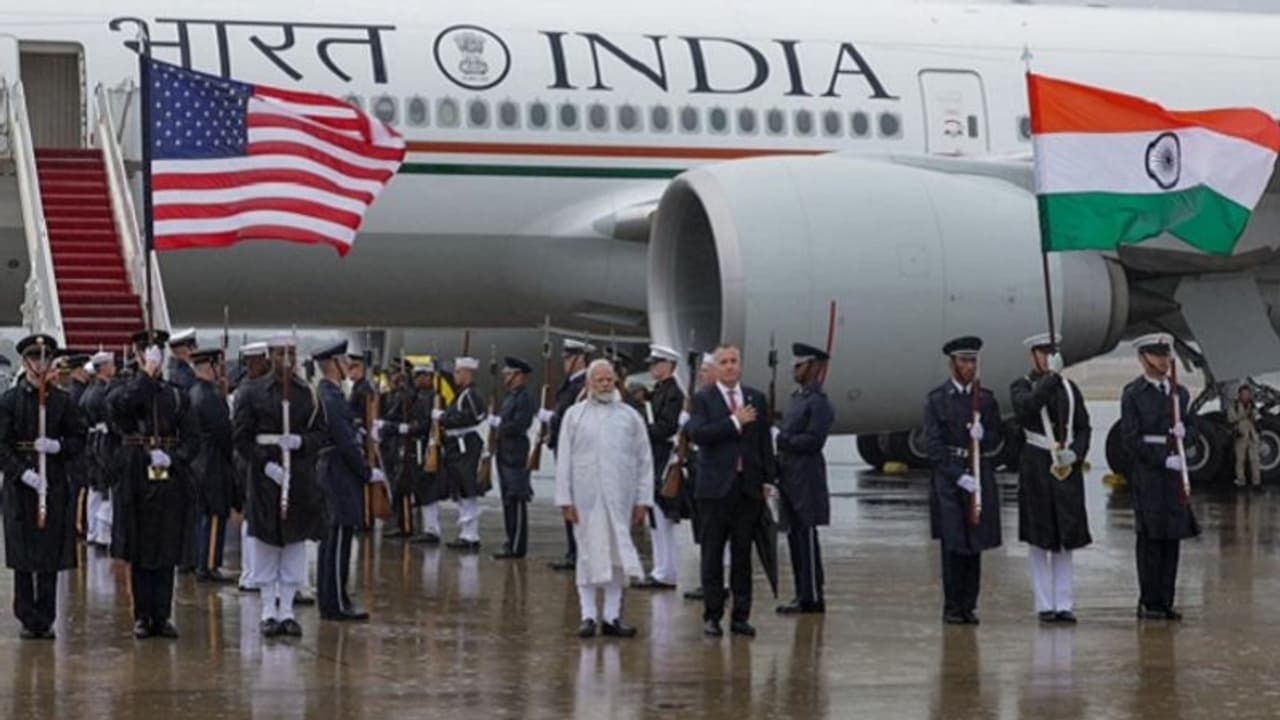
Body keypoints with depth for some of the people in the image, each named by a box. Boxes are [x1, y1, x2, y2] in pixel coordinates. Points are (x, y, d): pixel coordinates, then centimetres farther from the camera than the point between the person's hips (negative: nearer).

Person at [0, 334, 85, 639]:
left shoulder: (62, 400, 6)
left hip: (55, 484, 1)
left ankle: (46, 619, 8)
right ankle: (28, 619, 8)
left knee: (51, 556, 1)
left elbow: (79, 441, 8)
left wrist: (57, 447, -12)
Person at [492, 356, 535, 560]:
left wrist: (498, 423, -10)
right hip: (505, 456, 10)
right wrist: (497, 422, 3)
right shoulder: (510, 397, 17)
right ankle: (512, 541, 21)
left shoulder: (524, 398, -13)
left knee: (516, 502, -7)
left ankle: (517, 547, -6)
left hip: (516, 458, -10)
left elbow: (518, 425, -22)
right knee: (508, 502, 14)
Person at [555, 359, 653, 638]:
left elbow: (644, 461, 7)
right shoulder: (574, 415, 4)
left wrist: (642, 500, 2)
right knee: (589, 555, 0)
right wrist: (565, 499, -3)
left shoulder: (630, 416, 6)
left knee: (618, 557, 4)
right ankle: (589, 616, 5)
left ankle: (612, 617, 9)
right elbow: (564, 460, 3)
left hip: (620, 499, 1)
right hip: (586, 498, -1)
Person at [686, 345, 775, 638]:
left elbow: (765, 442, 12)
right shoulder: (703, 399, 0)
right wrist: (734, 422, -18)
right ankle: (712, 616, 6)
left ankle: (741, 616, 10)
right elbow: (698, 433, -16)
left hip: (748, 486, 3)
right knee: (713, 553, 1)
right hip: (716, 487, -3)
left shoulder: (756, 399, 11)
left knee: (743, 553, 6)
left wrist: (768, 480, 5)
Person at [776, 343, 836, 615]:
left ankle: (812, 598, -2)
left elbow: (814, 440, -19)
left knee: (806, 537, -6)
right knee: (795, 536, 11)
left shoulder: (818, 402, -12)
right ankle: (803, 595, 17)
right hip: (789, 478, 9)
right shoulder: (796, 398, 17)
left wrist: (783, 440, -15)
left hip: (806, 479, -9)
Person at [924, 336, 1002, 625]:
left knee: (975, 544, 4)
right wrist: (959, 477, -13)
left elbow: (996, 440, 10)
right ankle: (952, 607, 1)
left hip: (980, 476, 3)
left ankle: (969, 606, 9)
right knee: (953, 544, -4)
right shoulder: (937, 400, 0)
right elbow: (935, 445, -6)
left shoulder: (986, 399, 11)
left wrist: (983, 436, -14)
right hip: (948, 477, -3)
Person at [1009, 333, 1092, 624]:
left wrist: (1075, 453, -7)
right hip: (1037, 466, -4)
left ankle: (1064, 604, 7)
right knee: (1039, 538, 0)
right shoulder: (1022, 386, 0)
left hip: (1068, 468, 4)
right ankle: (1044, 604, 5)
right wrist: (1050, 377, -26)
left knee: (1065, 538, 4)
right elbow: (1028, 406, -24)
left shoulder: (1069, 387, 11)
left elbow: (1084, 428, 10)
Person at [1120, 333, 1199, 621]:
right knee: (1150, 539, -3)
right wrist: (1164, 460, -15)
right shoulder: (1133, 394, -3)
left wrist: (1183, 433, -8)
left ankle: (1166, 602, 10)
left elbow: (1192, 430, 17)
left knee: (1172, 538, 5)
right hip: (1147, 475, -5)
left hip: (1176, 473, 5)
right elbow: (1131, 439, -9)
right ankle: (1149, 603, 2)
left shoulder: (1180, 393, 14)